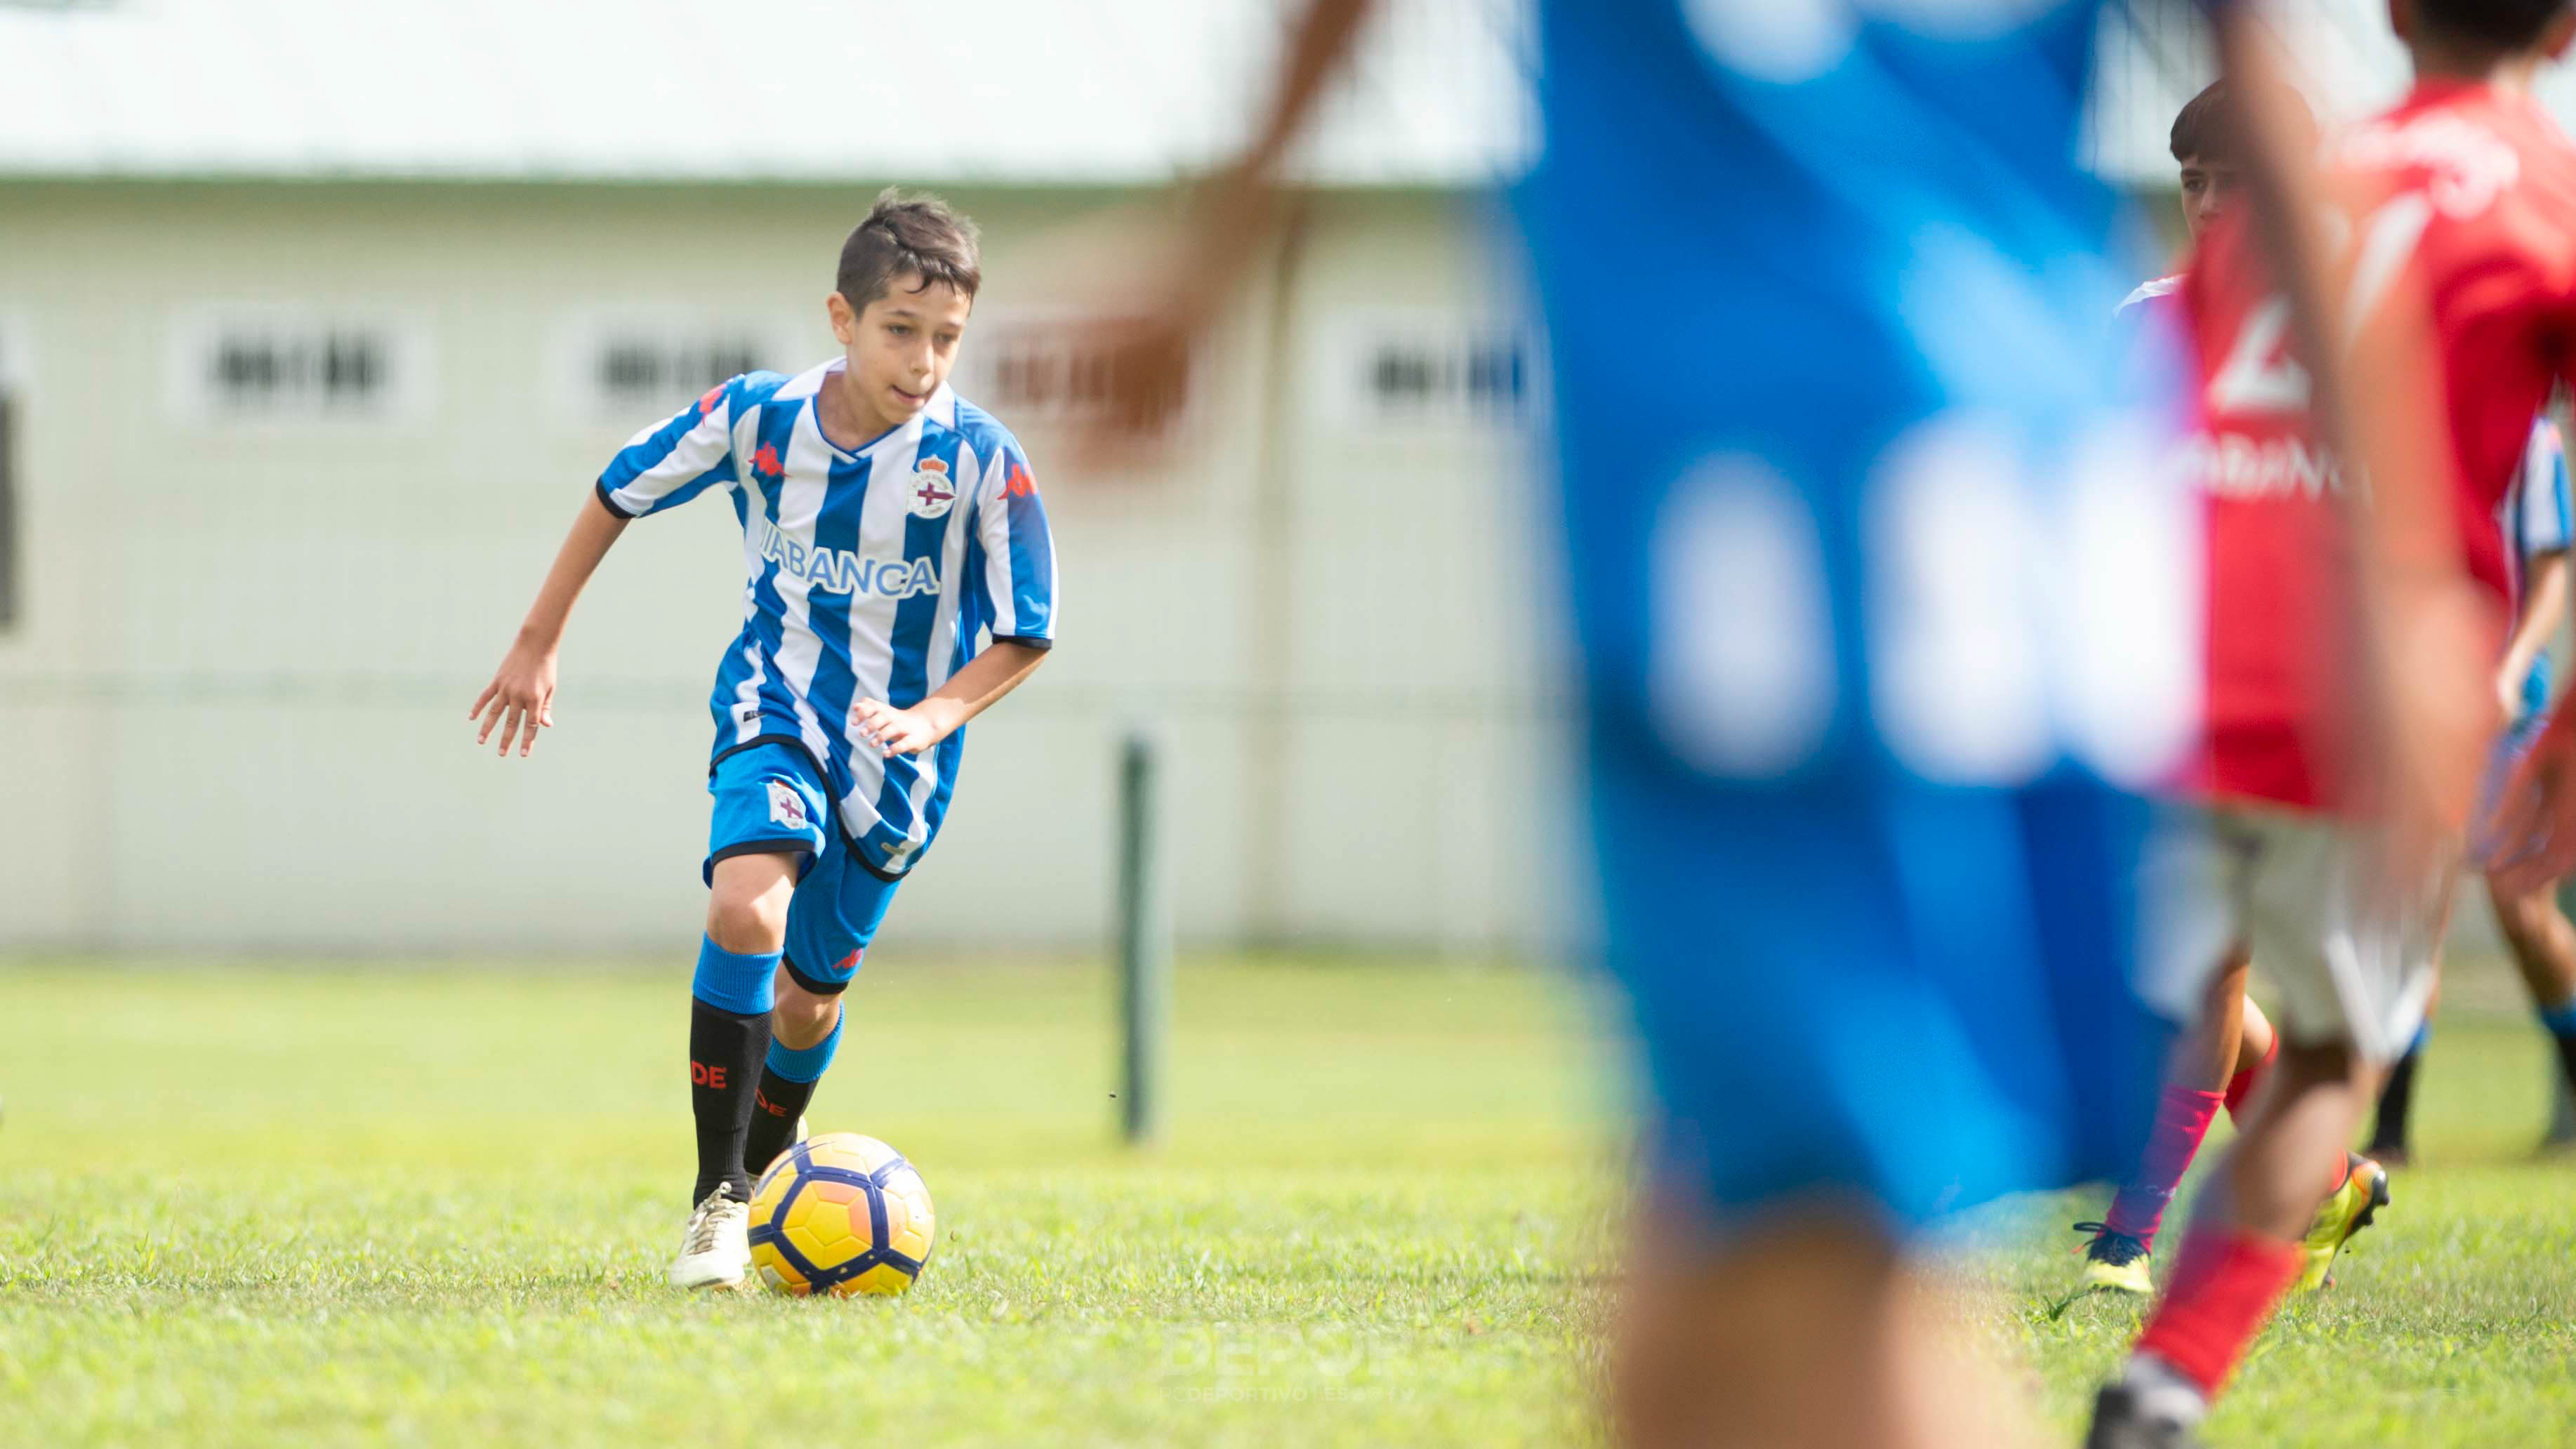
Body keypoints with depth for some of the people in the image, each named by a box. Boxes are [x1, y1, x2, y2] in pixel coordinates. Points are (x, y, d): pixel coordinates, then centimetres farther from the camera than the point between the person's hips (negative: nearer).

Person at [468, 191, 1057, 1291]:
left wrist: (935, 716, -25)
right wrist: (538, 642, 8)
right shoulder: (757, 417, -12)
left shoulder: (983, 461, -17)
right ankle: (717, 1200, -19)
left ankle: (767, 1162, 43)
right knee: (747, 909, -28)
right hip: (774, 711, -1)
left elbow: (1025, 634, -8)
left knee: (807, 996, 10)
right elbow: (620, 492, 5)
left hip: (896, 753, 1)